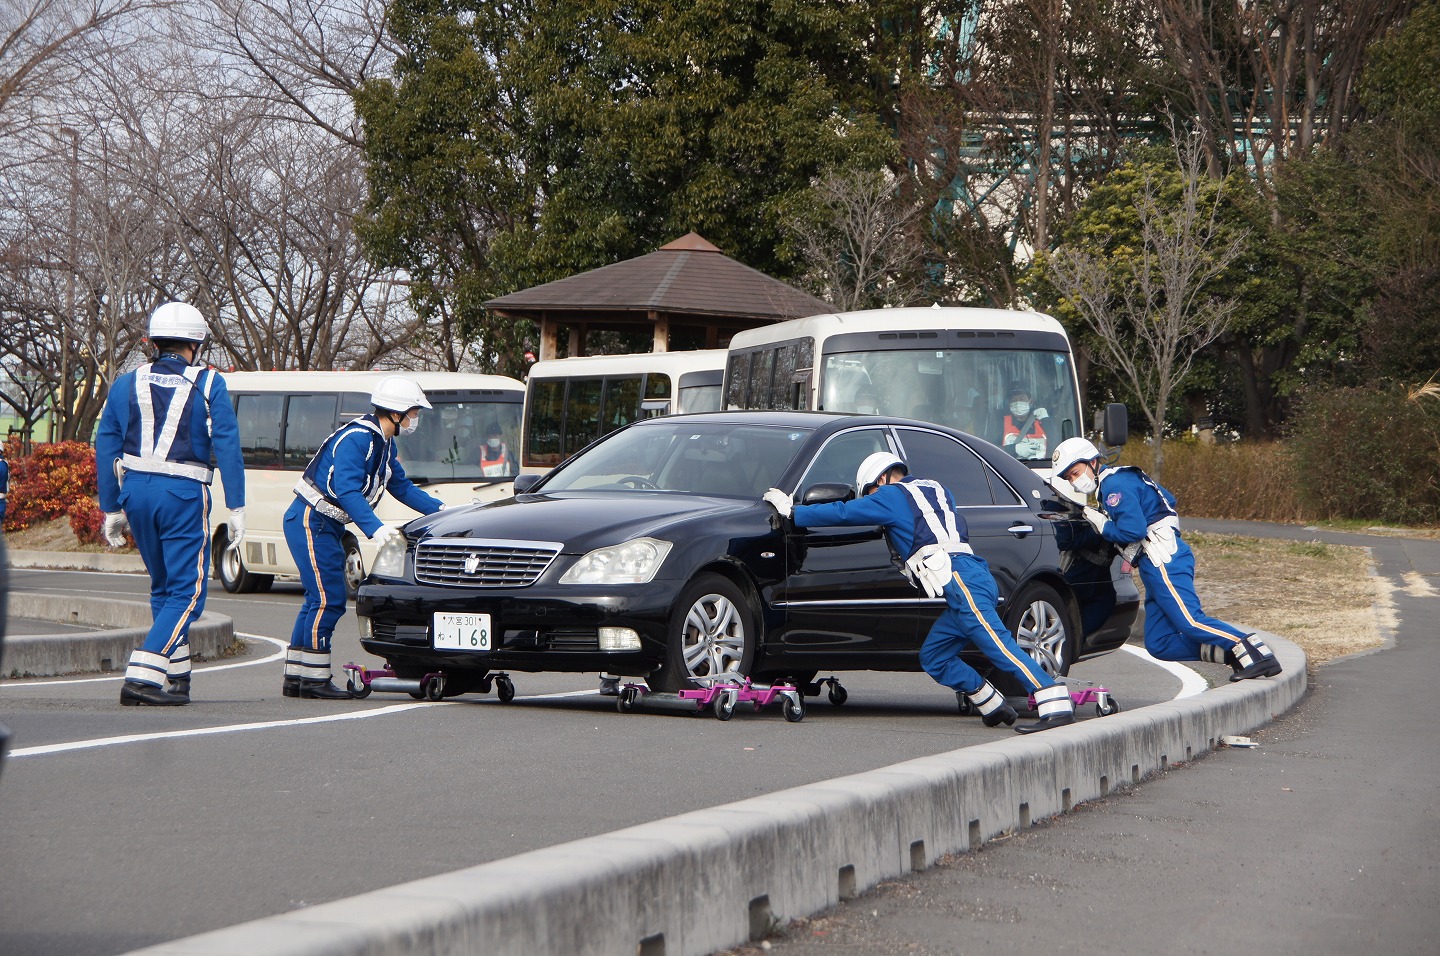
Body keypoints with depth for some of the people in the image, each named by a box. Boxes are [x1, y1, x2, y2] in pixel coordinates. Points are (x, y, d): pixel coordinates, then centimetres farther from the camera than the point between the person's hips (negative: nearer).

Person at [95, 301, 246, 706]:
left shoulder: (127, 384, 10)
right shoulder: (207, 385, -1)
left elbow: (106, 449, 10)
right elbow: (228, 448, -6)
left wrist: (111, 509, 16)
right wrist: (236, 509, -3)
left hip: (136, 491, 5)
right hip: (183, 494, -5)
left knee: (163, 588, 20)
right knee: (187, 593, -1)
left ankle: (176, 677, 22)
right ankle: (142, 675, -17)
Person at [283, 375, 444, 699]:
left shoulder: (383, 443, 11)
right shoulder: (356, 439, -21)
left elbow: (401, 486, 19)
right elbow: (347, 490, -31)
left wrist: (439, 509, 10)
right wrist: (375, 528, -41)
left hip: (328, 526, 10)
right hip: (310, 522, -10)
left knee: (320, 600, 11)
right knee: (328, 599, -12)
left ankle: (295, 678, 15)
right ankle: (314, 679, -9)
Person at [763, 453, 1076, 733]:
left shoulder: (893, 496, 8)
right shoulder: (934, 489, 30)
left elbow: (843, 513, 9)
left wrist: (792, 511, 21)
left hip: (957, 577, -9)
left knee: (995, 641, -21)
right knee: (933, 656, 13)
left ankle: (1056, 706, -33)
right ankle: (994, 707, 10)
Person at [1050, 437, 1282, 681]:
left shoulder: (1114, 484, -8)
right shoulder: (1123, 479, 23)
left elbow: (1133, 530, -19)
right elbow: (1168, 498, 29)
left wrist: (1103, 526, -1)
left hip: (1163, 560, -10)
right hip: (1154, 566, 10)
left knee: (1190, 621, -25)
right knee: (1158, 646, 2)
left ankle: (1255, 652, -31)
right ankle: (1226, 650, -7)